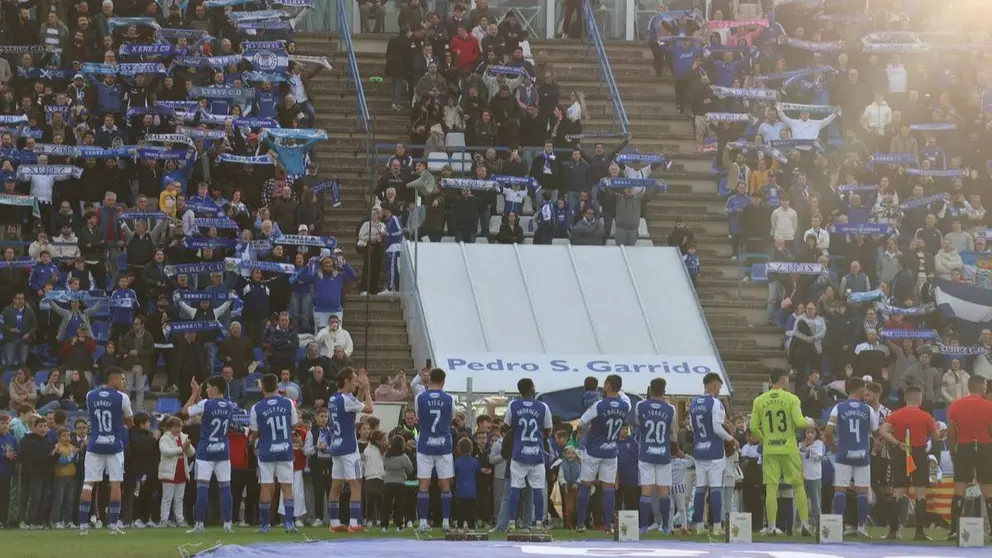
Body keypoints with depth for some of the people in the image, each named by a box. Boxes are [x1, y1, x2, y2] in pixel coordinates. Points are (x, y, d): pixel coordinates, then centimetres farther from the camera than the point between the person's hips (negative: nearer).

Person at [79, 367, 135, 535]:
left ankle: (83, 525, -3)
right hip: (114, 446, -2)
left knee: (88, 483, 2)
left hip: (95, 445, 2)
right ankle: (114, 525, 1)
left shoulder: (90, 396, 4)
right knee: (115, 484, 4)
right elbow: (130, 423, 3)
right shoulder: (121, 398, -6)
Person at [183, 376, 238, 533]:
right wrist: (198, 395, 19)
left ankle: (199, 524, -5)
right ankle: (227, 524, 3)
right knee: (225, 488, 5)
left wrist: (195, 393, 9)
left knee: (202, 488, -3)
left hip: (206, 451, -4)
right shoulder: (230, 406, 5)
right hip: (223, 451, 5)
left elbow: (185, 411, 1)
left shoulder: (205, 404, -13)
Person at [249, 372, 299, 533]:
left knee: (266, 488, 2)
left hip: (266, 452, -1)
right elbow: (294, 425, 8)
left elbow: (254, 434, 2)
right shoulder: (288, 403, -3)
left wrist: (254, 442, 23)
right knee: (287, 487, 5)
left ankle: (264, 524, 4)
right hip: (285, 451, 1)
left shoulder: (257, 408, -6)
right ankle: (289, 522, -2)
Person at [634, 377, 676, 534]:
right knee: (664, 490, 9)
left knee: (646, 490, -2)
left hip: (645, 455, -1)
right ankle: (665, 526, 12)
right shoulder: (670, 409, -4)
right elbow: (672, 432, 10)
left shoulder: (640, 406, -5)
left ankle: (644, 526, -7)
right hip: (663, 455, 1)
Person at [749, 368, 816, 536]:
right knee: (799, 486, 8)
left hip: (769, 449, 2)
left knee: (771, 488, 3)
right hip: (789, 449, -2)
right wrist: (810, 423, 8)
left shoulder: (759, 401, 2)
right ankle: (804, 524, 5)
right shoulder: (791, 399, -6)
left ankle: (771, 526, 0)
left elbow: (754, 427, 1)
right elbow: (799, 422, -13)